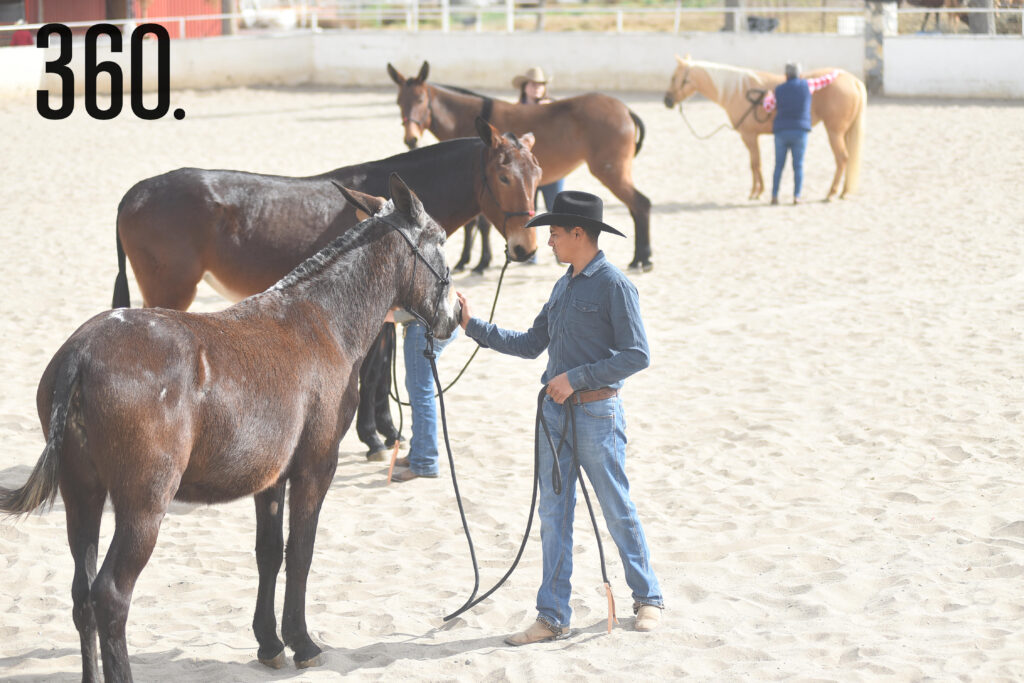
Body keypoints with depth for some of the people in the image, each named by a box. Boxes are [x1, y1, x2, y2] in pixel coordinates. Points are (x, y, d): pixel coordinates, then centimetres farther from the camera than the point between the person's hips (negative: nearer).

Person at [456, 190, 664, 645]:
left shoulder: (614, 285, -10)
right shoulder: (563, 287, 13)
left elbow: (637, 355, -14)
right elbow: (531, 345, 19)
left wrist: (575, 377, -16)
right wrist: (473, 326, 15)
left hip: (596, 411, -7)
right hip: (555, 410, 7)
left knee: (618, 510, 4)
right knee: (553, 516, 6)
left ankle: (647, 598, 21)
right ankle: (552, 618, 10)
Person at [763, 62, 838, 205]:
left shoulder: (778, 90, 2)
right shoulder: (806, 85, 0)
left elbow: (767, 107, 17)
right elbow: (826, 80, 14)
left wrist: (768, 96, 38)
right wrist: (835, 74, 35)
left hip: (781, 132, 1)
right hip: (800, 131, -1)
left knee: (779, 165, 10)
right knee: (798, 166, 5)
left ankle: (774, 196, 5)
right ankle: (796, 196, -3)